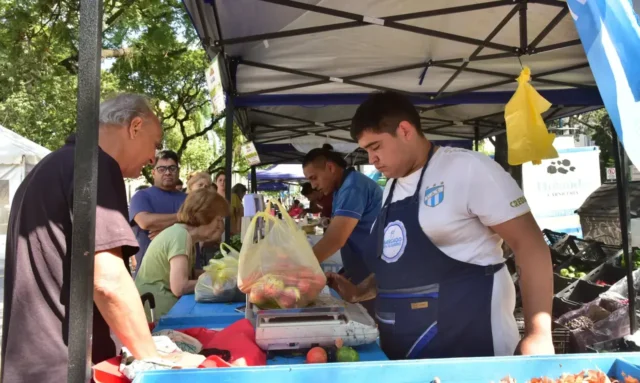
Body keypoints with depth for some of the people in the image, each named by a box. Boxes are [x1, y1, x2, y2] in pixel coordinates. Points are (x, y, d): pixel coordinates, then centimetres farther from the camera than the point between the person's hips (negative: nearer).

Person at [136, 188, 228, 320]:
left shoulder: (184, 233, 8)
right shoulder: (180, 235, -20)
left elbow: (187, 275, 4)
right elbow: (179, 288, -25)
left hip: (163, 304, 8)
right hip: (158, 311, -8)